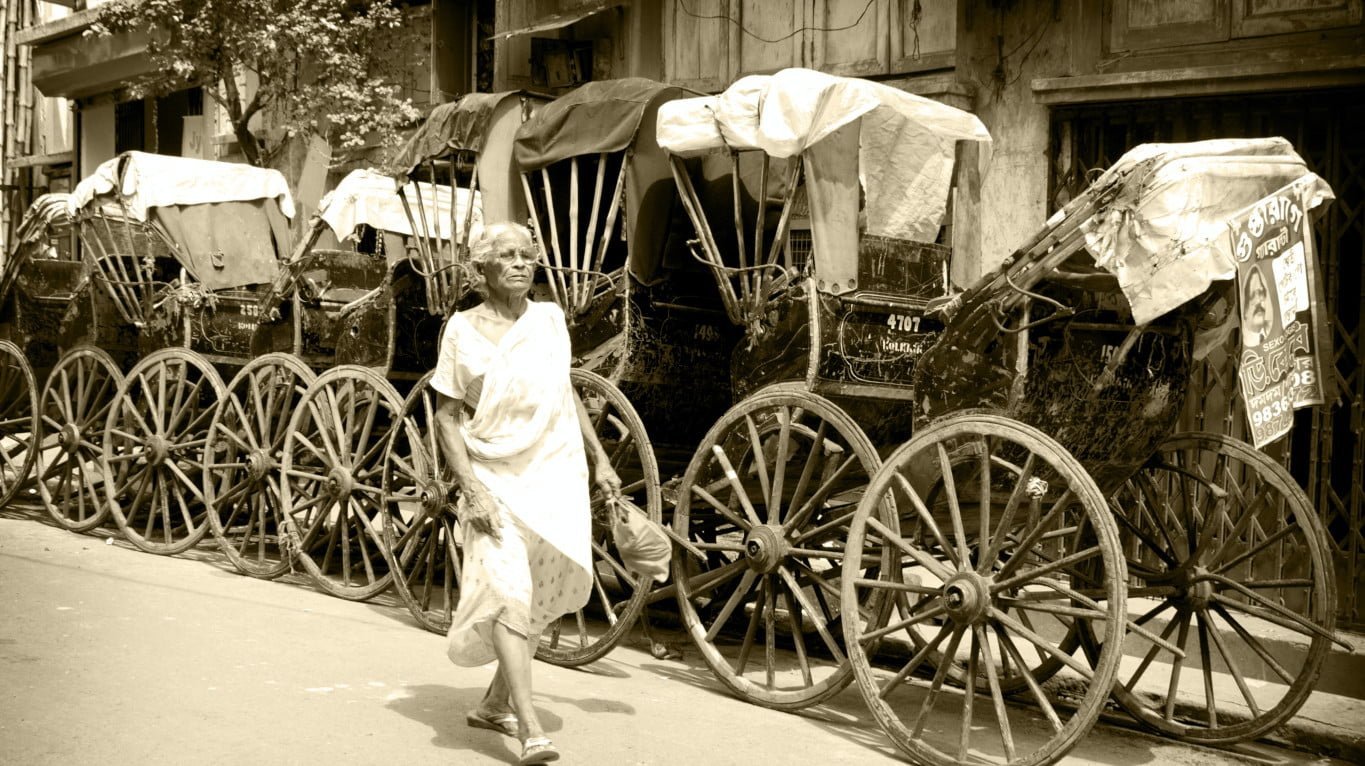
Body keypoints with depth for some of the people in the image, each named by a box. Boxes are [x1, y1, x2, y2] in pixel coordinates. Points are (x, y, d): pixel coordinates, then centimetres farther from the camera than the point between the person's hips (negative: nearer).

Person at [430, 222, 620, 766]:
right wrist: (471, 488, -14)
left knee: (539, 600, 9)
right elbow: (446, 417, -4)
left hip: (556, 477, 4)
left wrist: (600, 459, 19)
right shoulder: (463, 330, -5)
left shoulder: (549, 319, 5)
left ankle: (495, 704, 27)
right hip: (496, 482, -4)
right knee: (505, 592, -18)